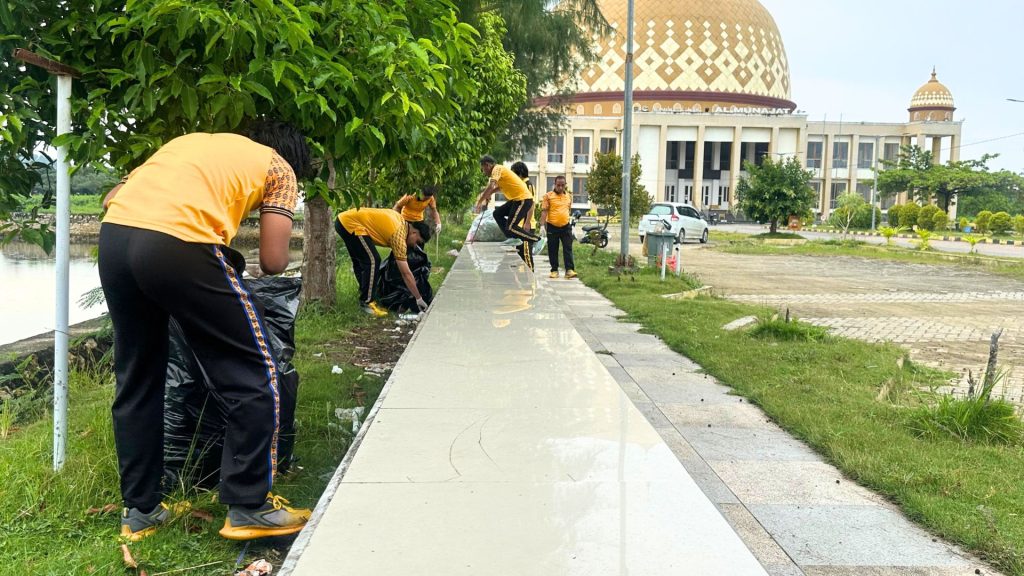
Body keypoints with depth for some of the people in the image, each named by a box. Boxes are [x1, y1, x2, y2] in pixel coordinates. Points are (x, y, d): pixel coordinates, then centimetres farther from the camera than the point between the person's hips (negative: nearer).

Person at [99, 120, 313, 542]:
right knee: (254, 377, 8)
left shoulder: (192, 140, 33)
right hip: (178, 245, -6)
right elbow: (273, 262, 8)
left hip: (113, 234, 7)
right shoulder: (279, 168, 18)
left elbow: (111, 198, 27)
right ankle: (248, 507, 11)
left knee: (135, 380, 19)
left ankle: (140, 510, 27)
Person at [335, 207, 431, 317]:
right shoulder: (399, 235, -15)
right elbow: (406, 273, -15)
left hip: (343, 220, 11)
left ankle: (364, 293, 32)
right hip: (350, 224, -11)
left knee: (359, 261, 21)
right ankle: (366, 303, -6)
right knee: (373, 261, -13)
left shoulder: (401, 220, 9)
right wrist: (419, 299, -10)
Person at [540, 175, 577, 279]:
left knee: (568, 249, -4)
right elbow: (544, 211, -7)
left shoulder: (569, 196, 9)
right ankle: (554, 270, 14)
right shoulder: (548, 196, -4)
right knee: (553, 250, 5)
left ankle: (569, 270, -7)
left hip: (566, 227, 3)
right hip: (552, 227, -2)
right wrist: (542, 225, -15)